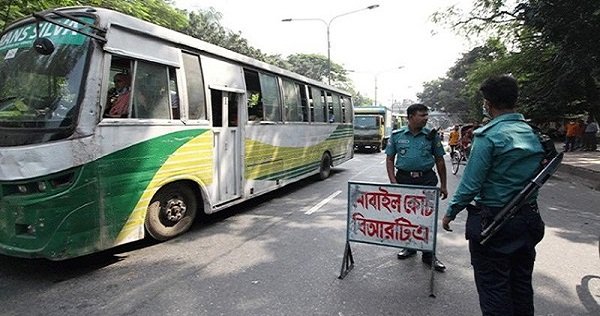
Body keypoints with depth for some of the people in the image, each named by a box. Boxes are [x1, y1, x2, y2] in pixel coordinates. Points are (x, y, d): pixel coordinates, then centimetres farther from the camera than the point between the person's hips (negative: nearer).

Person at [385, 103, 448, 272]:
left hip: (427, 179, -1)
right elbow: (390, 159, 5)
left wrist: (443, 185, 6)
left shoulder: (432, 136, 3)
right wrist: (393, 182, -5)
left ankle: (428, 255, 12)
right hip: (404, 178, 1)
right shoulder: (397, 135, 3)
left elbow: (439, 160, 7)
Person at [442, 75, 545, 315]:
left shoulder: (488, 136, -18)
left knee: (493, 287, 6)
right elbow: (537, 175, 12)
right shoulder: (533, 133, 5)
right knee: (522, 284, 21)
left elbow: (470, 184, -18)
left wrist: (450, 213, -7)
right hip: (528, 218, 8)